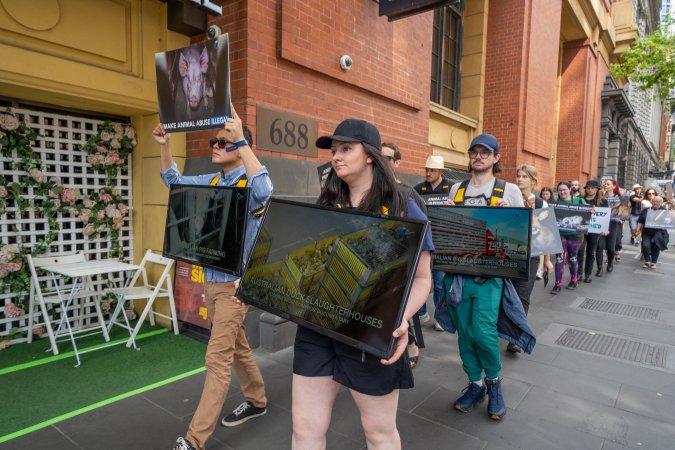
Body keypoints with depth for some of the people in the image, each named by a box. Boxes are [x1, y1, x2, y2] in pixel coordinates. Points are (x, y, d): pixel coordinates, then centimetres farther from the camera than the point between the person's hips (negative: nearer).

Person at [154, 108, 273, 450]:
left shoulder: (248, 184, -14)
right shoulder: (212, 181, 9)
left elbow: (265, 190, -38)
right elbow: (173, 181, 23)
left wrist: (241, 141, -38)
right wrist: (164, 145, 8)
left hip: (235, 283, -8)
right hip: (211, 280, 8)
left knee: (218, 359, -3)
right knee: (236, 347, 20)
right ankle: (257, 401, 39)